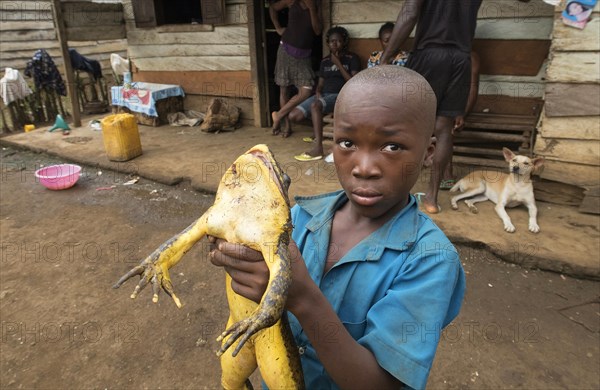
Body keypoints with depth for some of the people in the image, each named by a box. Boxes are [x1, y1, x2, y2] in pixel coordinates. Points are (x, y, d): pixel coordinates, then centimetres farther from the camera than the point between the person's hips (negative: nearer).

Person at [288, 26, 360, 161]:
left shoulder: (352, 58, 2)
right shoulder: (324, 61, 18)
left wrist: (338, 63, -9)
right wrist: (318, 93, -4)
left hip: (340, 95, -6)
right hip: (323, 95, 6)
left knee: (315, 106, -39)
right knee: (293, 116, -15)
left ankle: (318, 149, -39)